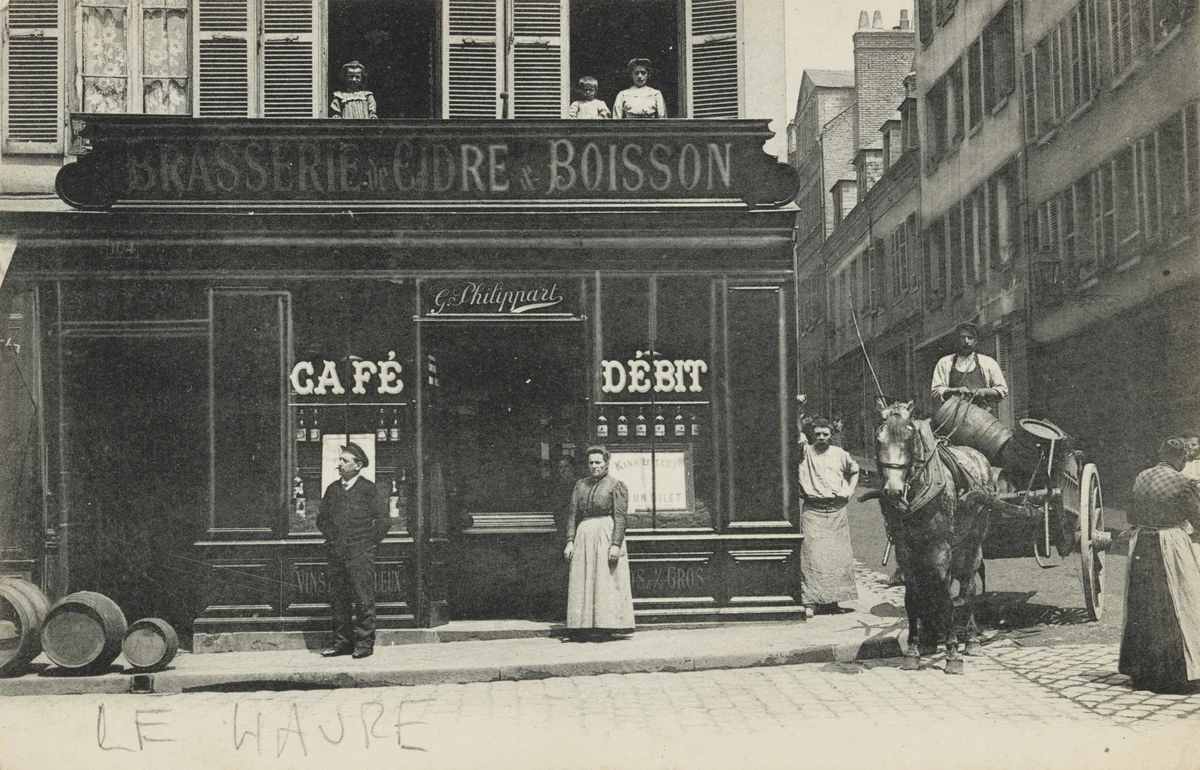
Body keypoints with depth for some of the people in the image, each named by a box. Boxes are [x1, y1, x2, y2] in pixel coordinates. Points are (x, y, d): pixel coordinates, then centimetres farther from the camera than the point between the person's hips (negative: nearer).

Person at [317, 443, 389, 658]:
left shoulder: (368, 489, -1)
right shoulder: (333, 489, 13)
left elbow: (382, 518, -2)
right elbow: (322, 518, 23)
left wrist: (370, 542, -2)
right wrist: (331, 537, 12)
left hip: (360, 553, -5)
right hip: (336, 553, 5)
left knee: (364, 599, -4)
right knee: (337, 599, 7)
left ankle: (364, 643, 0)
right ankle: (342, 642, 14)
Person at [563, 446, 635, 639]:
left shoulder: (616, 485, 0)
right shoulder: (580, 485, 14)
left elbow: (621, 517, -7)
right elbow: (573, 514, 13)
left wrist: (616, 544, -17)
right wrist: (570, 541, 3)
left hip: (606, 535, -5)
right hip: (584, 535, 5)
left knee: (605, 580, -5)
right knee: (583, 582, 1)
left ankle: (605, 627, -3)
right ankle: (585, 627, 4)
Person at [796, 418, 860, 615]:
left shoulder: (840, 454, 10)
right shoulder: (805, 452, 3)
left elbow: (854, 471, 24)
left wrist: (850, 490, 13)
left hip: (837, 511, 3)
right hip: (812, 511, -3)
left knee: (838, 555, 4)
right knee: (811, 555, -8)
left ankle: (833, 600, 12)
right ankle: (810, 602, -8)